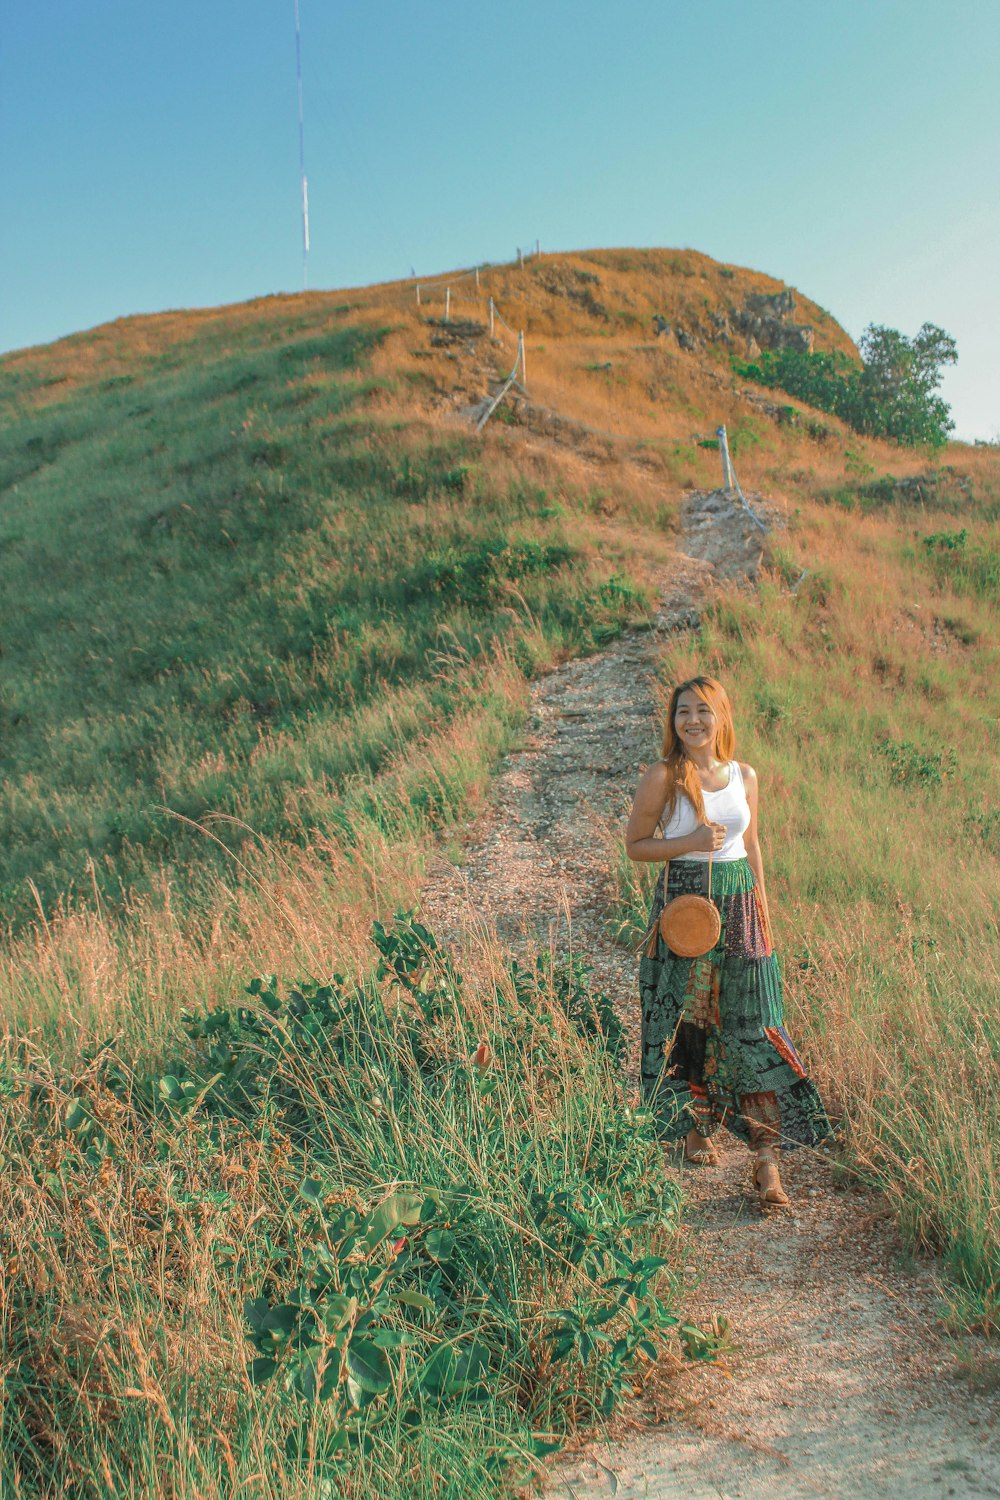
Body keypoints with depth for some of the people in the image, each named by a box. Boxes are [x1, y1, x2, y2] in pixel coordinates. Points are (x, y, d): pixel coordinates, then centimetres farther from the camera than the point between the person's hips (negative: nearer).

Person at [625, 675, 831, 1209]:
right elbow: (635, 844, -2)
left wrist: (763, 908, 14)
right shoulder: (662, 777, -6)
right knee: (686, 1022, 6)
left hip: (740, 906, 3)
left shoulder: (744, 775, 6)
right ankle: (695, 1128, 29)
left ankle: (767, 1156, 2)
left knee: (752, 1027, -1)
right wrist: (690, 841, -16)